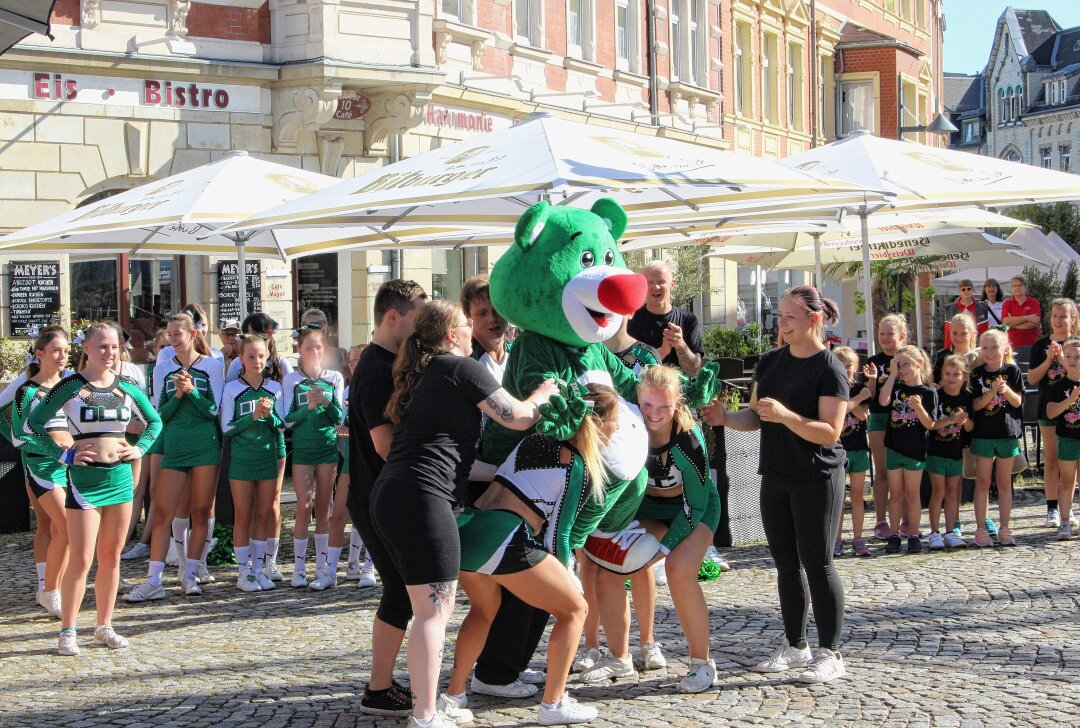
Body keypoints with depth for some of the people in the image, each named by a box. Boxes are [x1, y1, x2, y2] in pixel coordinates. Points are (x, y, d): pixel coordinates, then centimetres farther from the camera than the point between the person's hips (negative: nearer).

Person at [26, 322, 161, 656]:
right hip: (84, 478, -5)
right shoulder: (70, 386, -6)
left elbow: (155, 421, 20)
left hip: (120, 476, 5)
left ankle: (104, 627, 19)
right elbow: (33, 423, -3)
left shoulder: (126, 388, 7)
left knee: (111, 557, 9)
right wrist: (63, 455, -8)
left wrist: (139, 449, 6)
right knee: (81, 560, -7)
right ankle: (67, 632, 1)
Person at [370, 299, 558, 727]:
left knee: (431, 607, 18)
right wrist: (543, 393, 18)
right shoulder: (462, 368, -2)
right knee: (433, 609, -8)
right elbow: (518, 418, -2)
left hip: (389, 496, 9)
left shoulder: (420, 373, 23)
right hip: (422, 496, -9)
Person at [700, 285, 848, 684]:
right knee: (787, 564, 12)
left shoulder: (829, 370, -12)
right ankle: (795, 646, 23)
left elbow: (830, 431, -18)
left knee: (817, 564, -4)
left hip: (816, 479, -7)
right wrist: (726, 418, -7)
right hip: (776, 478, 7)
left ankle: (830, 653, 4)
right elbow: (755, 417, 13)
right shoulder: (770, 362, 9)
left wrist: (785, 415, -30)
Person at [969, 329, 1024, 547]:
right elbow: (976, 405, -7)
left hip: (1008, 432, 1)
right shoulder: (977, 374, -1)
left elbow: (1018, 402, -2)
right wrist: (992, 392, -22)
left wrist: (1006, 390, -21)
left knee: (1005, 482, 8)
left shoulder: (1012, 371, 0)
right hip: (983, 433, -1)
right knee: (982, 482, 3)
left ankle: (1004, 529, 14)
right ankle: (981, 529, 6)